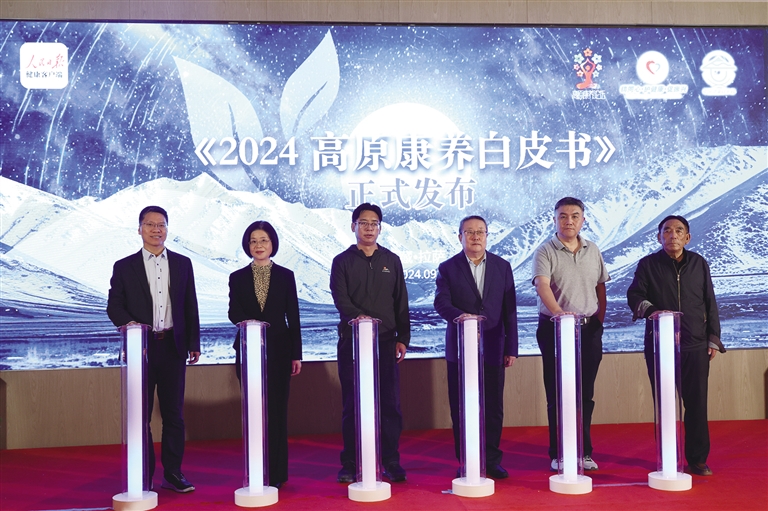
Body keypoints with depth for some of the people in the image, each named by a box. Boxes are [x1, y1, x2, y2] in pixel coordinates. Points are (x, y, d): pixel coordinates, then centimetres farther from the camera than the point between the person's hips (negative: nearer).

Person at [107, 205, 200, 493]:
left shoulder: (182, 264, 9)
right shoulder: (124, 267, 4)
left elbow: (190, 307, 9)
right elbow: (114, 306, 2)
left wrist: (194, 344, 5)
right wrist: (129, 323, -18)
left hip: (173, 347, 1)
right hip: (141, 347, -1)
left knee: (174, 413, 6)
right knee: (141, 414, 5)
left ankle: (172, 473, 15)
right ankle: (144, 476, 14)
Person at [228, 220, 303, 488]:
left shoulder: (285, 276, 5)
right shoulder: (238, 278, 7)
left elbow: (293, 317, 4)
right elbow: (233, 311, -6)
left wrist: (296, 354, 1)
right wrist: (247, 323, -28)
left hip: (279, 349, -1)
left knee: (277, 410, 2)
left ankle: (276, 473, 9)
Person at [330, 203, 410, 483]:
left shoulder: (391, 261, 12)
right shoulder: (342, 262, 5)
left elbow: (401, 303, 10)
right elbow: (340, 298, -9)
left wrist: (402, 338, 3)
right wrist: (357, 316, -28)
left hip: (386, 341, 2)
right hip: (352, 340, -1)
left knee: (390, 404, 1)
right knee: (352, 404, 2)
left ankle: (391, 463, 10)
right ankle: (350, 465, 9)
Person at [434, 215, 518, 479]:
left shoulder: (502, 266, 8)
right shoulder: (448, 268, 3)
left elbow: (509, 309, 7)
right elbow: (441, 303, -9)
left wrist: (511, 348, 3)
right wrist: (459, 315, -31)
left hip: (493, 348, 1)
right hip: (460, 348, -1)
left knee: (493, 408, 4)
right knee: (460, 409, 3)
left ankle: (492, 460, 17)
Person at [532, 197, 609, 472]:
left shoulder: (592, 250, 10)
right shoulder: (545, 251, -6)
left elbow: (601, 287, 17)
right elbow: (542, 285, -22)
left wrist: (599, 321, 6)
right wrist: (558, 311, -40)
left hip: (589, 329, 4)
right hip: (555, 328, -4)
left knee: (585, 394, 8)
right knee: (557, 394, 2)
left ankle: (584, 452, 19)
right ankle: (559, 455, 10)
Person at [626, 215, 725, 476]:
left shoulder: (699, 264, 9)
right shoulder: (648, 265, 3)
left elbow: (710, 304, 12)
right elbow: (634, 296, -3)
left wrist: (713, 339, 8)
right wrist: (650, 310, -24)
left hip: (696, 347, 1)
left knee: (697, 404, 2)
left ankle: (698, 460, 13)